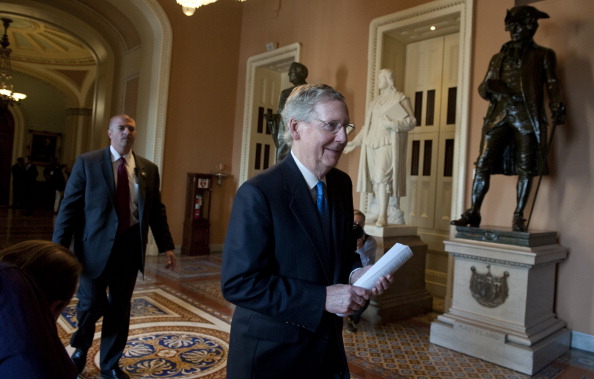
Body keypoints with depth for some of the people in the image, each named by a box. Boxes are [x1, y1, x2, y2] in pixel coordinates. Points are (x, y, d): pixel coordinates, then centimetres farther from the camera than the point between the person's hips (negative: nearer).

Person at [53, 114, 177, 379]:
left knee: (120, 308, 11)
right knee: (91, 305, 6)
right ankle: (80, 348, 40)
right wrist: (59, 247, -9)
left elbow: (157, 211, 8)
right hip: (96, 246, -2)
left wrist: (166, 246, 3)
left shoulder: (149, 168, 6)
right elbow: (69, 207, -3)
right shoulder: (87, 163, -1)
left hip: (130, 246, 3)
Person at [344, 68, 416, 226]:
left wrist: (392, 124, -20)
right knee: (375, 178, 4)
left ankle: (383, 216, -17)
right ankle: (380, 213, 10)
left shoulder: (400, 98, 3)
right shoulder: (375, 101, 22)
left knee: (382, 177, -17)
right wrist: (355, 142, 17)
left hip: (388, 144, -7)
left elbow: (412, 120, -5)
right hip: (372, 144, 7)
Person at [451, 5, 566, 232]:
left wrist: (557, 107, -14)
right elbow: (483, 88, 20)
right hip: (499, 114, 3)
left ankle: (518, 217, 2)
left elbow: (552, 84, 5)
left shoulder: (543, 55, 14)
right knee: (483, 163, -6)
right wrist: (491, 87, -5)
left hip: (527, 115, -2)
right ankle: (473, 213, -1)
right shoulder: (498, 57, 23)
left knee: (525, 167, -4)